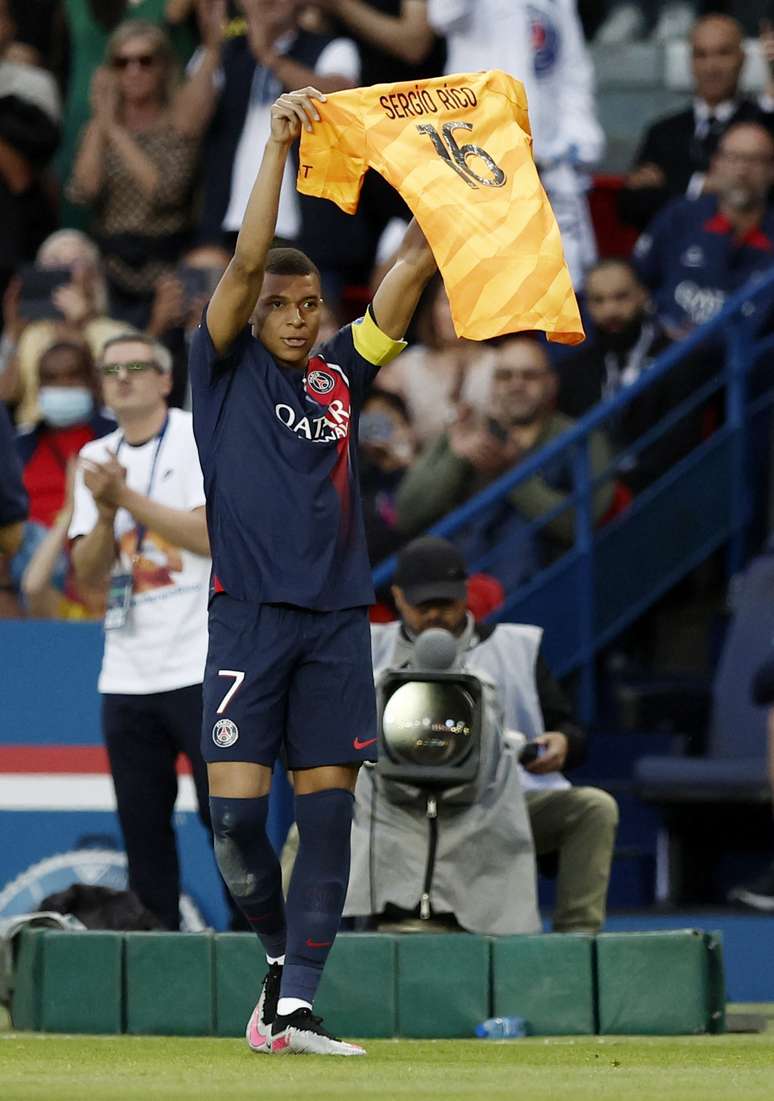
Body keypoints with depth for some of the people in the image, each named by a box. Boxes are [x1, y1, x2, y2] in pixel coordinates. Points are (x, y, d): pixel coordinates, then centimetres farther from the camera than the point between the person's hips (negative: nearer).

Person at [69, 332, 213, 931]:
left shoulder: (202, 438, -1)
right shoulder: (96, 459, 14)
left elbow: (213, 534, -13)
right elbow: (88, 575, 8)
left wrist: (129, 497, -13)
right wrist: (106, 511, -10)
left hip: (201, 668, -5)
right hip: (126, 675, 5)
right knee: (142, 823, 5)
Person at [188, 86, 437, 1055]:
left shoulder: (339, 374, 14)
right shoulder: (228, 368, 6)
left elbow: (412, 266, 8)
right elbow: (247, 260, -8)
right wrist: (278, 143, -14)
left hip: (336, 613, 3)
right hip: (250, 611, -3)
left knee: (328, 809, -2)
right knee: (236, 810, -9)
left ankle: (291, 1011, -2)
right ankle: (280, 951, 18)